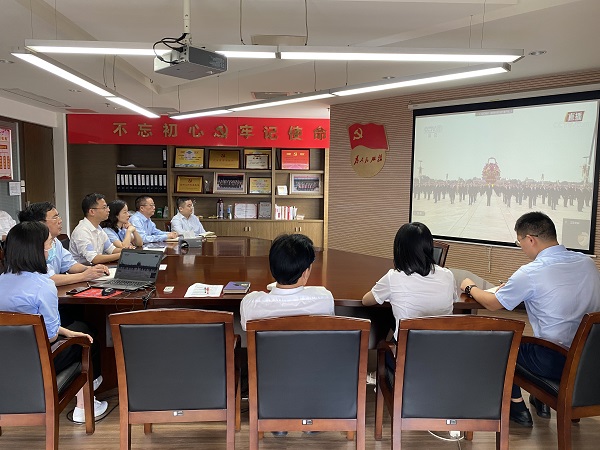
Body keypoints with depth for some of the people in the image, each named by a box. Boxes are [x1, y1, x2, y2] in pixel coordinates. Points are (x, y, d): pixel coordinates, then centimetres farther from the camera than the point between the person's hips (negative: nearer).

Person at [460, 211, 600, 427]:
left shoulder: (530, 273, -19)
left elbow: (493, 304, -5)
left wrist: (470, 288, 14)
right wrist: (514, 287, 20)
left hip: (556, 362, -7)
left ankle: (517, 407, 24)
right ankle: (541, 400, 40)